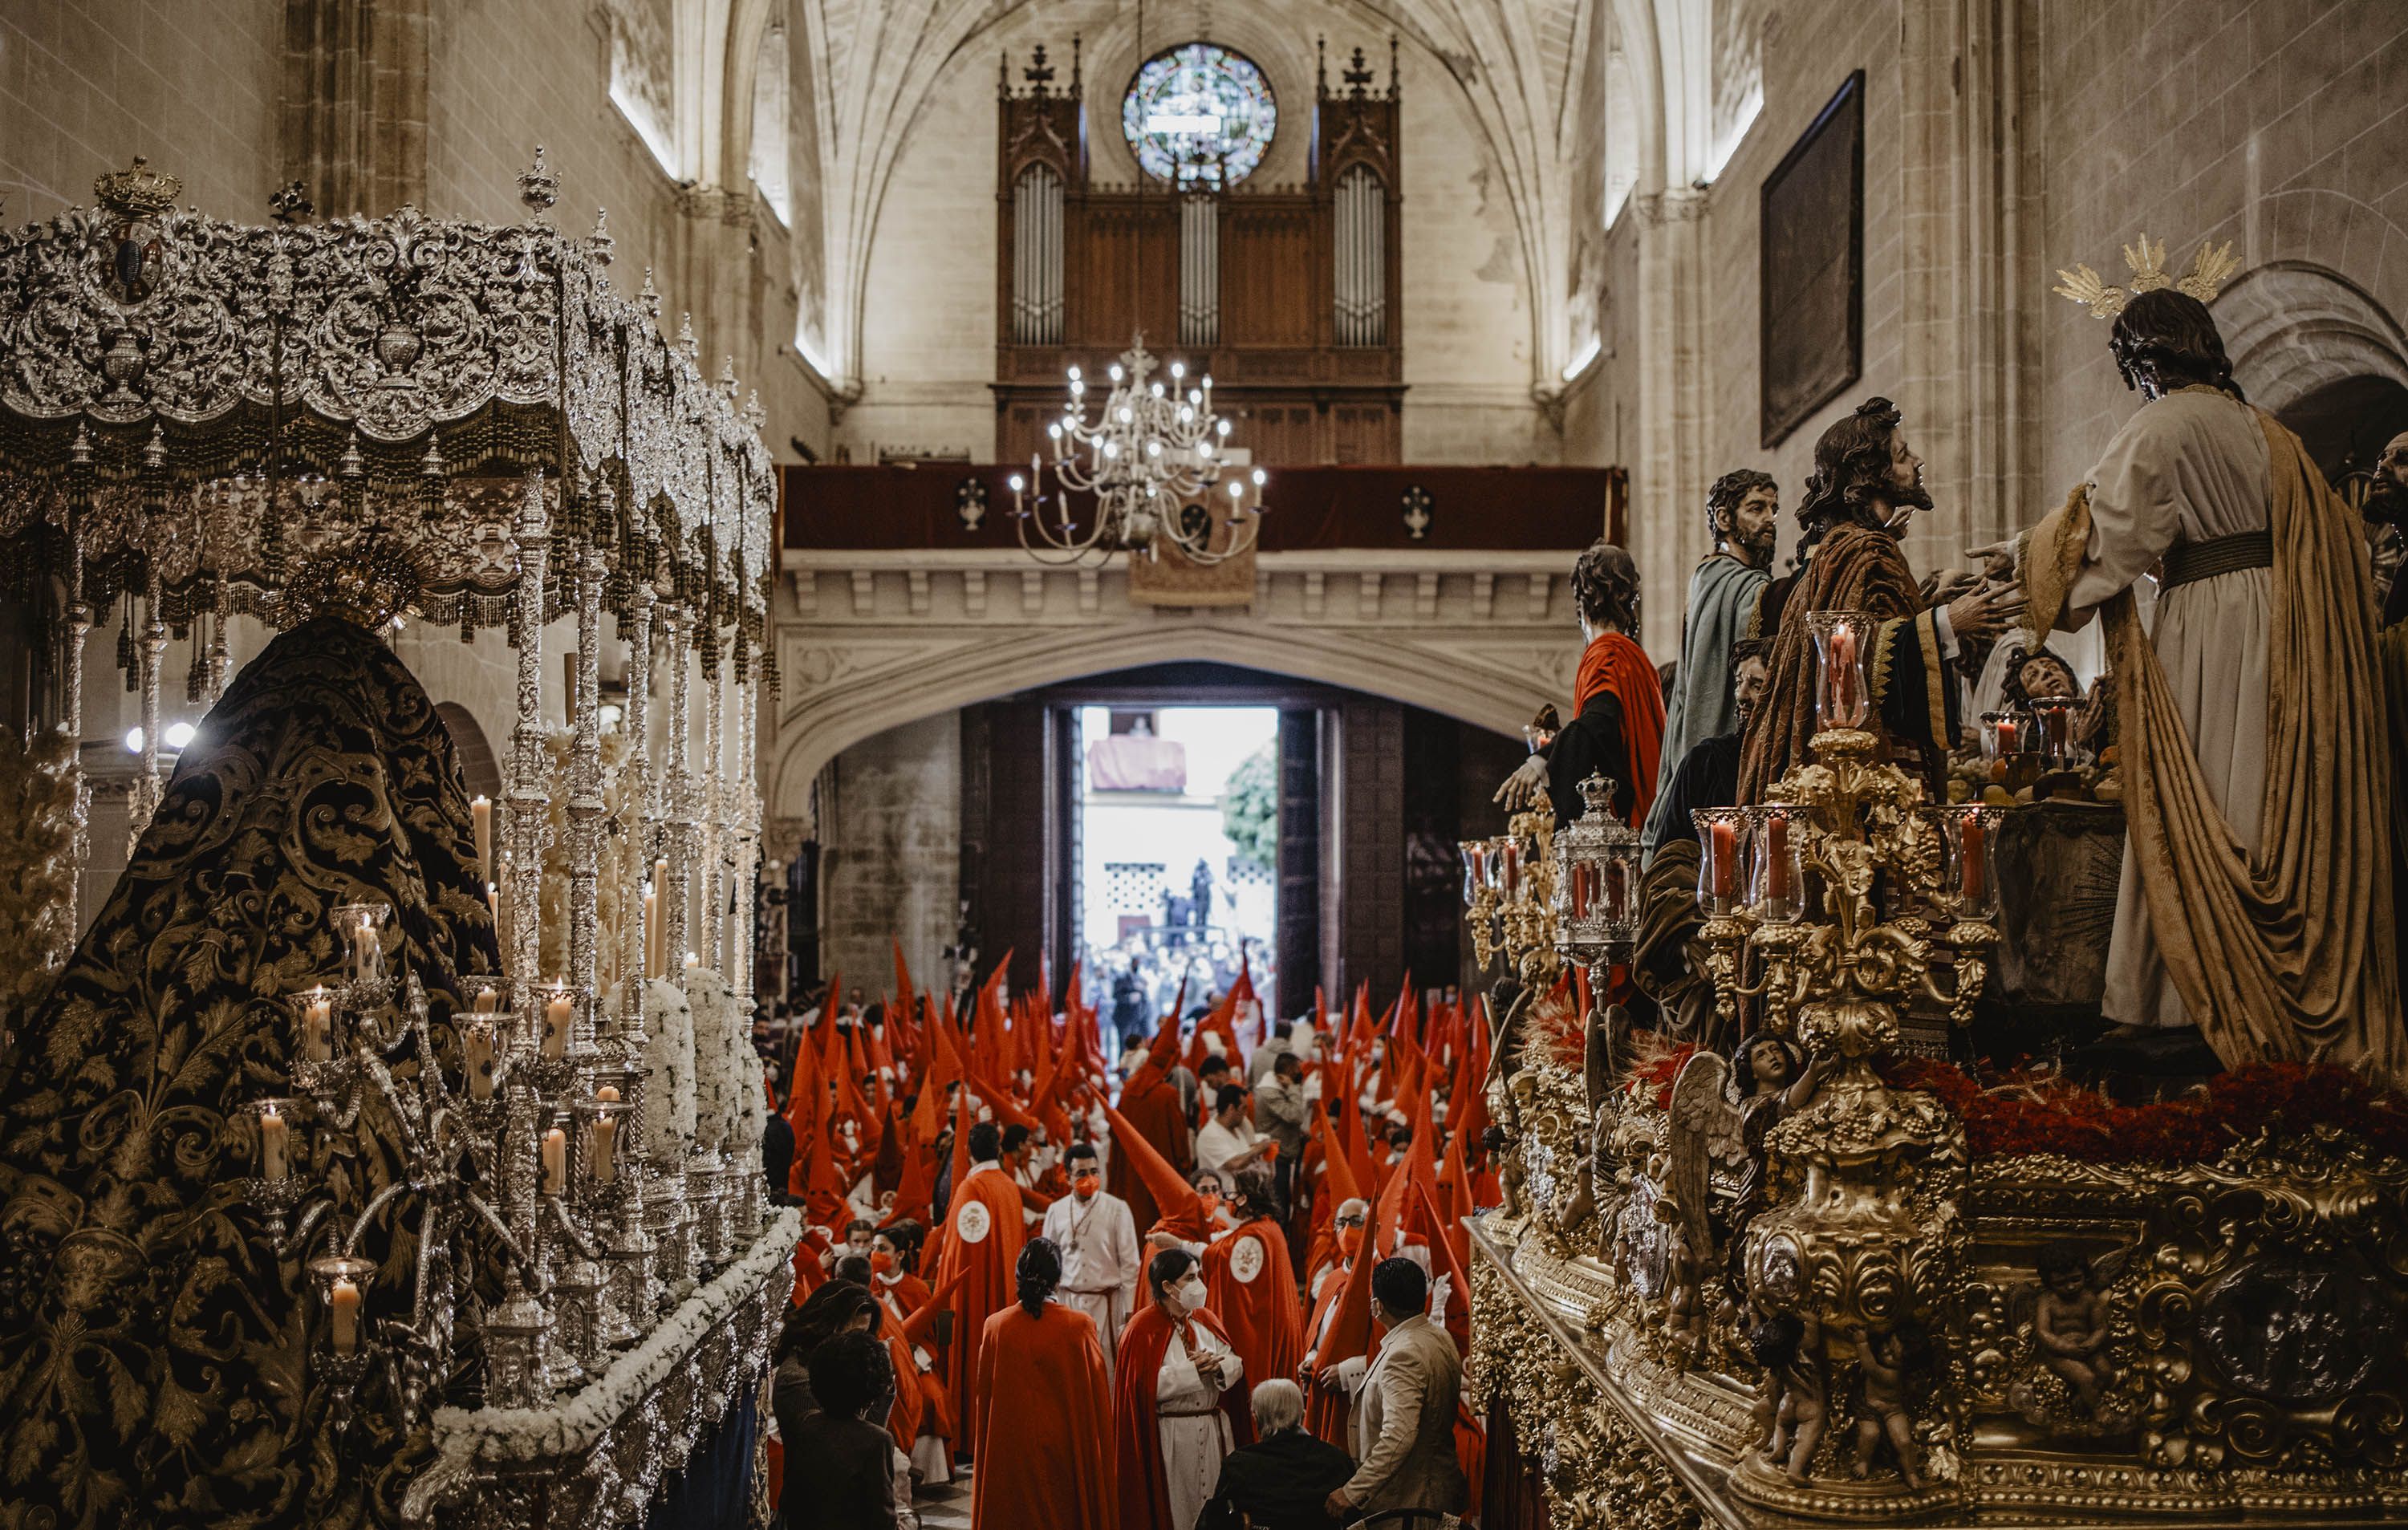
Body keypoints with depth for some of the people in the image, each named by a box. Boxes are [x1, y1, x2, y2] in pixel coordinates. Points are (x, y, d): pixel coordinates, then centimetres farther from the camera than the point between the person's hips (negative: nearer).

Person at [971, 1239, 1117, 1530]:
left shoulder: (996, 1327, -9)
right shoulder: (1081, 1326, -13)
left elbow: (984, 1395, 0)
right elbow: (1097, 1399, -7)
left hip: (1008, 1449, 1)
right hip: (1065, 1449, -1)